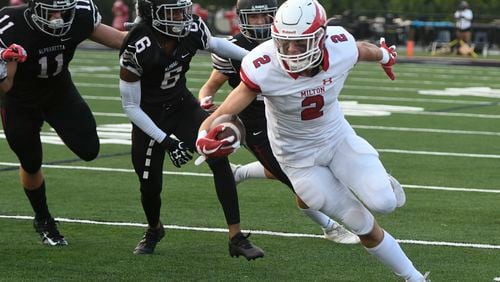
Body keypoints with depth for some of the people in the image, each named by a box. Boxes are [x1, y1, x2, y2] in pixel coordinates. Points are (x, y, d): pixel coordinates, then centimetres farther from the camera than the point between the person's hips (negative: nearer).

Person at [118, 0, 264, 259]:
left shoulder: (192, 30, -17)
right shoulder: (137, 49, -29)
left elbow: (214, 44, 10)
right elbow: (130, 106, -19)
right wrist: (165, 141, -23)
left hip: (182, 105, 3)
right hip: (149, 118, -3)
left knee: (219, 158, -18)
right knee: (150, 186, 3)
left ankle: (236, 238, -14)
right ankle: (154, 229, 40)